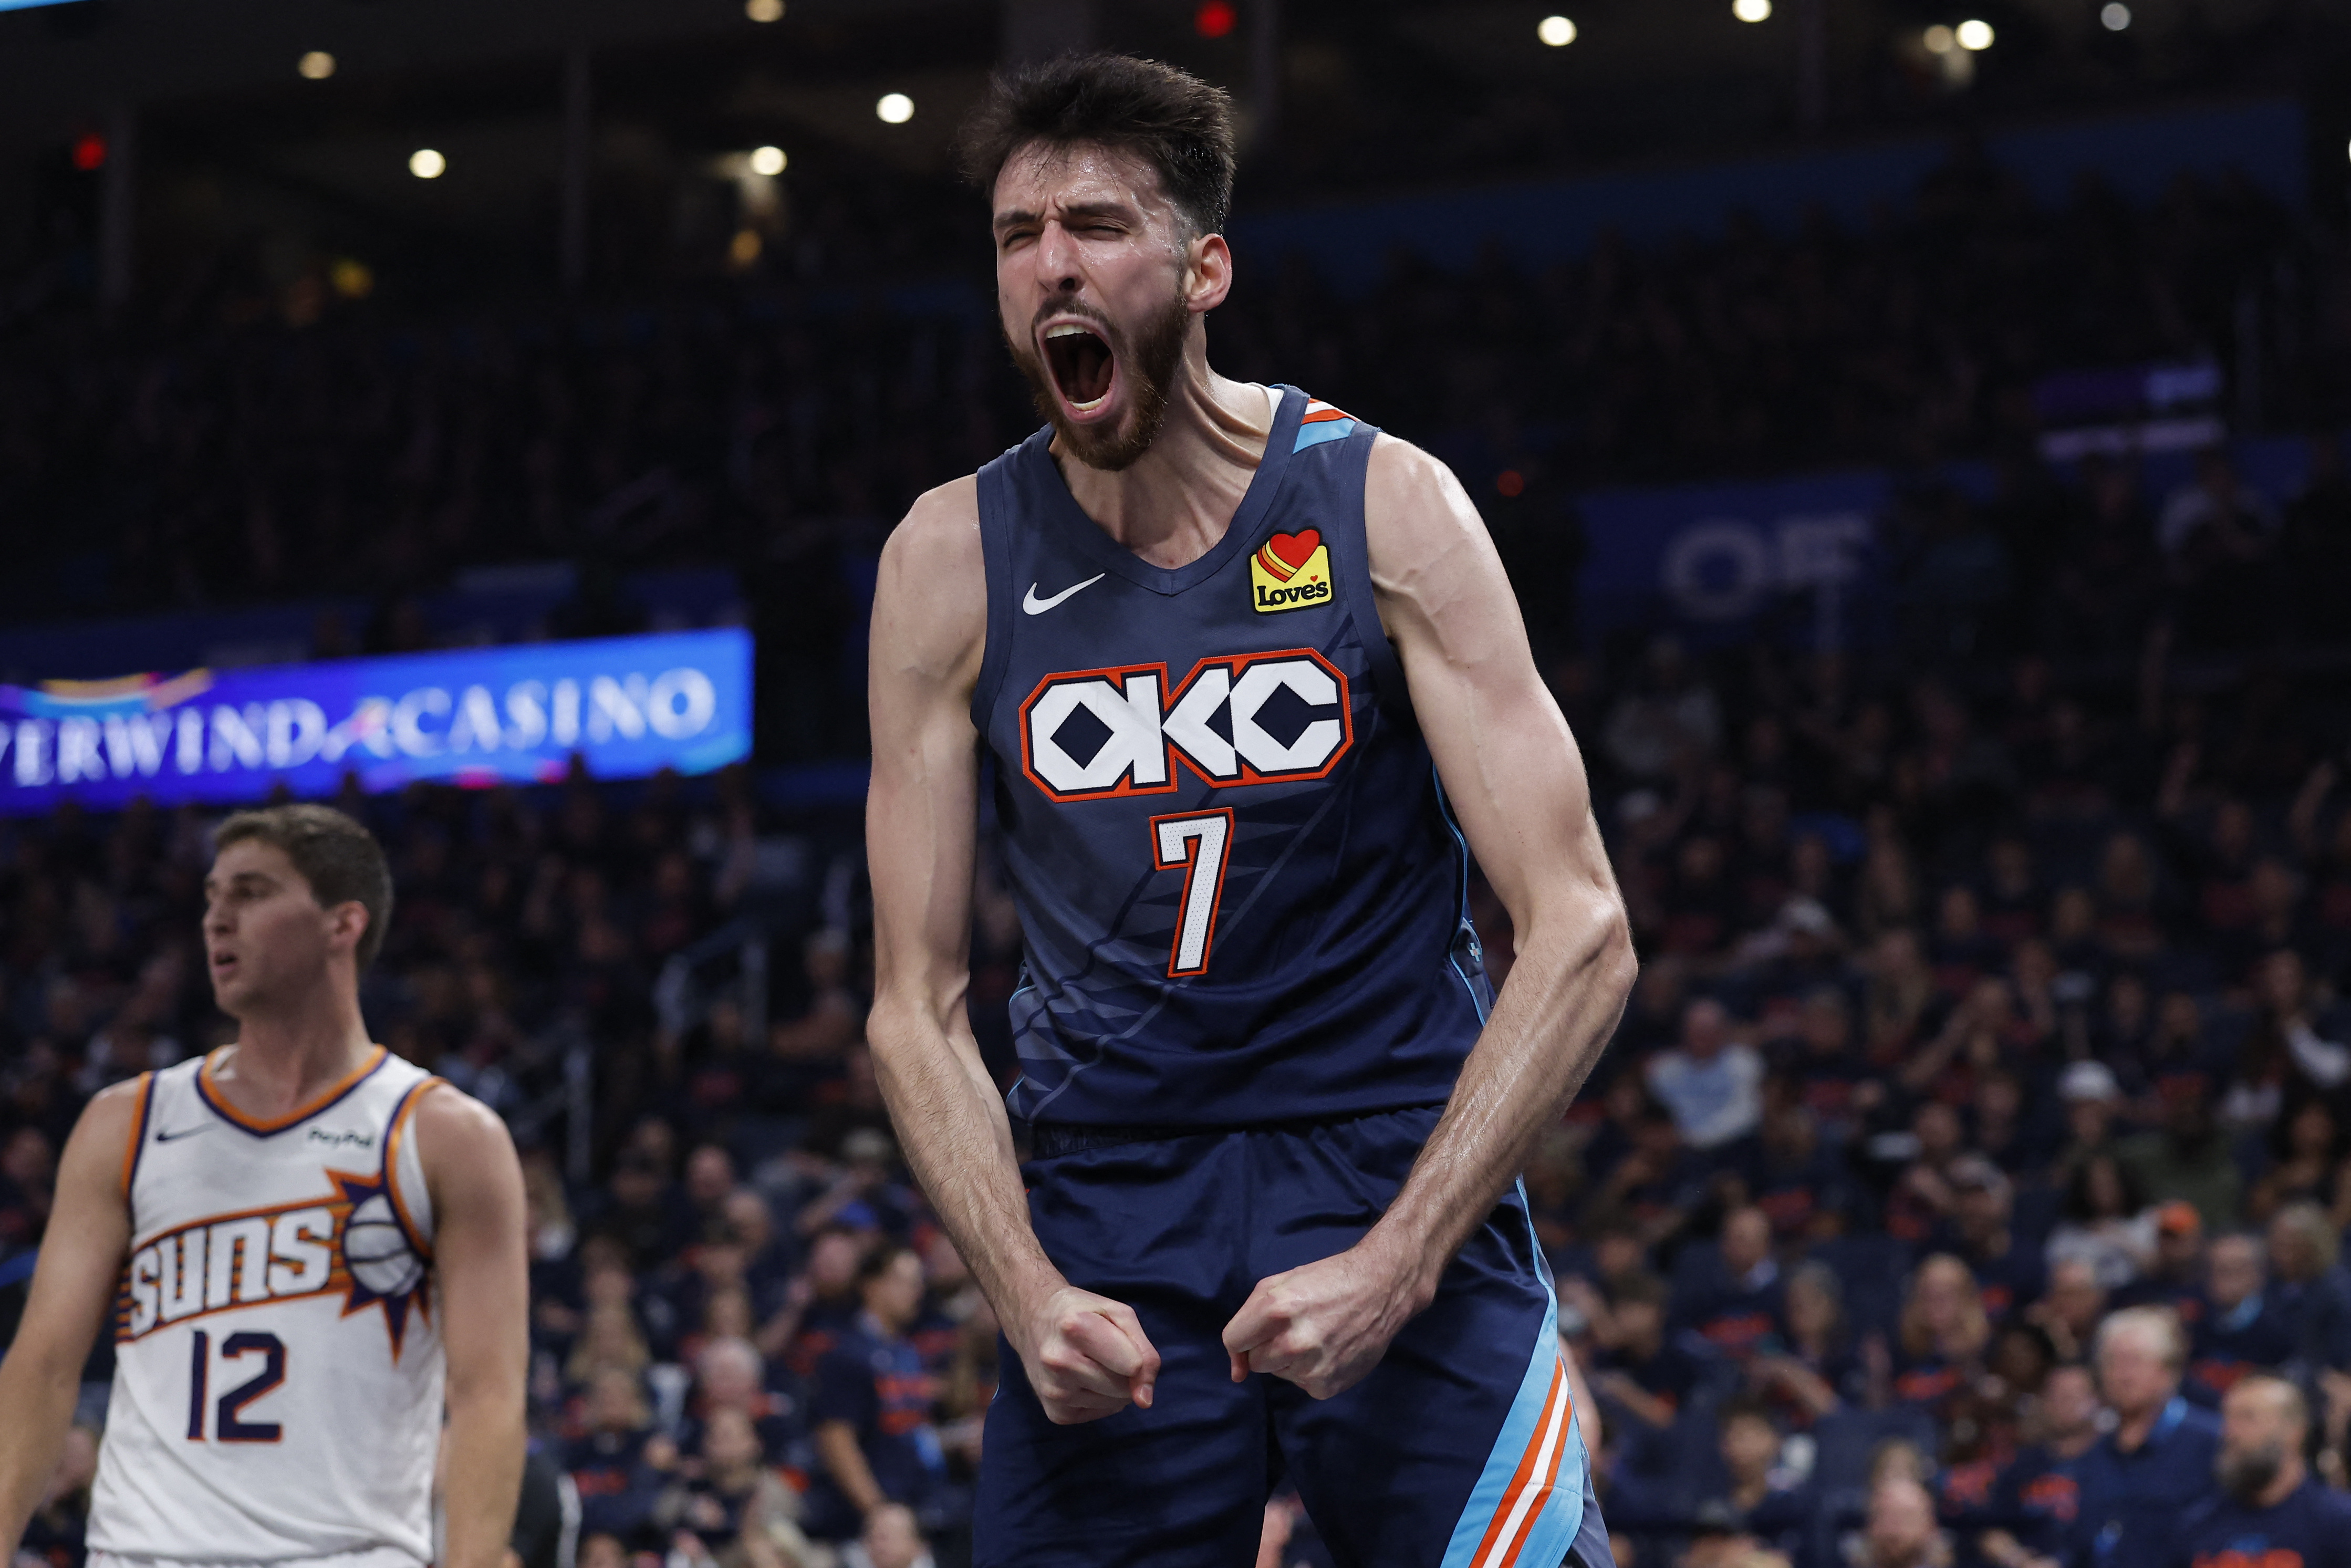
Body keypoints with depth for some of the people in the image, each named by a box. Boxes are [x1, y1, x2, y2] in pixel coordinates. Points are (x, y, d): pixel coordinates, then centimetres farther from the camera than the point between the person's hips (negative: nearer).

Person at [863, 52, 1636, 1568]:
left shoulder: (1382, 504, -7)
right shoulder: (951, 560, 0)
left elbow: (1581, 936, -11)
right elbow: (917, 1004, 2)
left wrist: (1391, 1266, -20)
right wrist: (1028, 1291, -14)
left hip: (1397, 1171, -2)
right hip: (1107, 1214, 2)